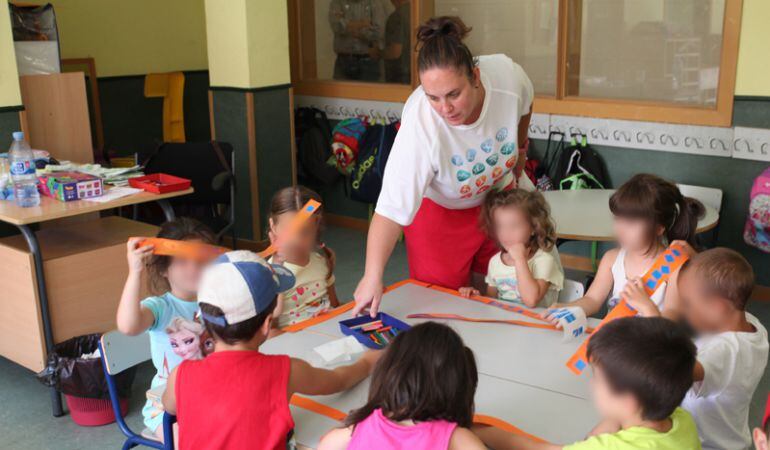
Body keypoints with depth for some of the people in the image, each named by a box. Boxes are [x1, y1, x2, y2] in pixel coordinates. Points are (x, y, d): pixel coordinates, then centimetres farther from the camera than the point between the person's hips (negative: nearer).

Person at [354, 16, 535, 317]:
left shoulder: (507, 73, -30)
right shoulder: (420, 126, -40)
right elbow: (391, 209, -40)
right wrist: (373, 276, -49)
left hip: (497, 194, 4)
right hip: (438, 205, -3)